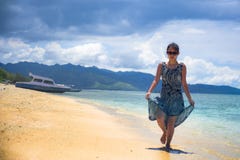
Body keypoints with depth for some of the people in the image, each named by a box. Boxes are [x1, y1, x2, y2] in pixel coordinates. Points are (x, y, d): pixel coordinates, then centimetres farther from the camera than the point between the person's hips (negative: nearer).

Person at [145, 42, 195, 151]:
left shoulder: (182, 67, 2)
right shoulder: (161, 66, 4)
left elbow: (184, 84, 6)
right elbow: (156, 80, 1)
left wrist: (190, 99, 5)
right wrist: (149, 91, -14)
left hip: (176, 98, -1)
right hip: (164, 97, 1)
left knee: (171, 123, -2)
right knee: (160, 118, -18)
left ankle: (168, 144, 16)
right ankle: (165, 132, 16)